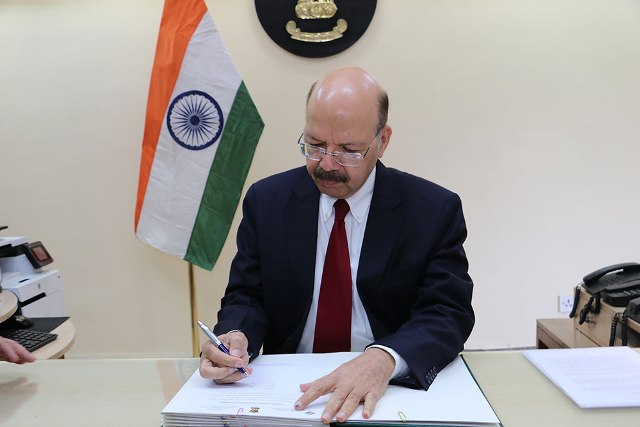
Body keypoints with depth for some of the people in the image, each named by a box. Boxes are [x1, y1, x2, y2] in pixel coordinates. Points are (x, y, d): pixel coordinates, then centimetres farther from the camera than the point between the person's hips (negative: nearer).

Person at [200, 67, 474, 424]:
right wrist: (235, 338, -20)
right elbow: (247, 298, 3)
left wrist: (384, 359, -29)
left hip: (394, 387, 1)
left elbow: (450, 313, -10)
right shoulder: (266, 201, -1)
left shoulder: (435, 210, -6)